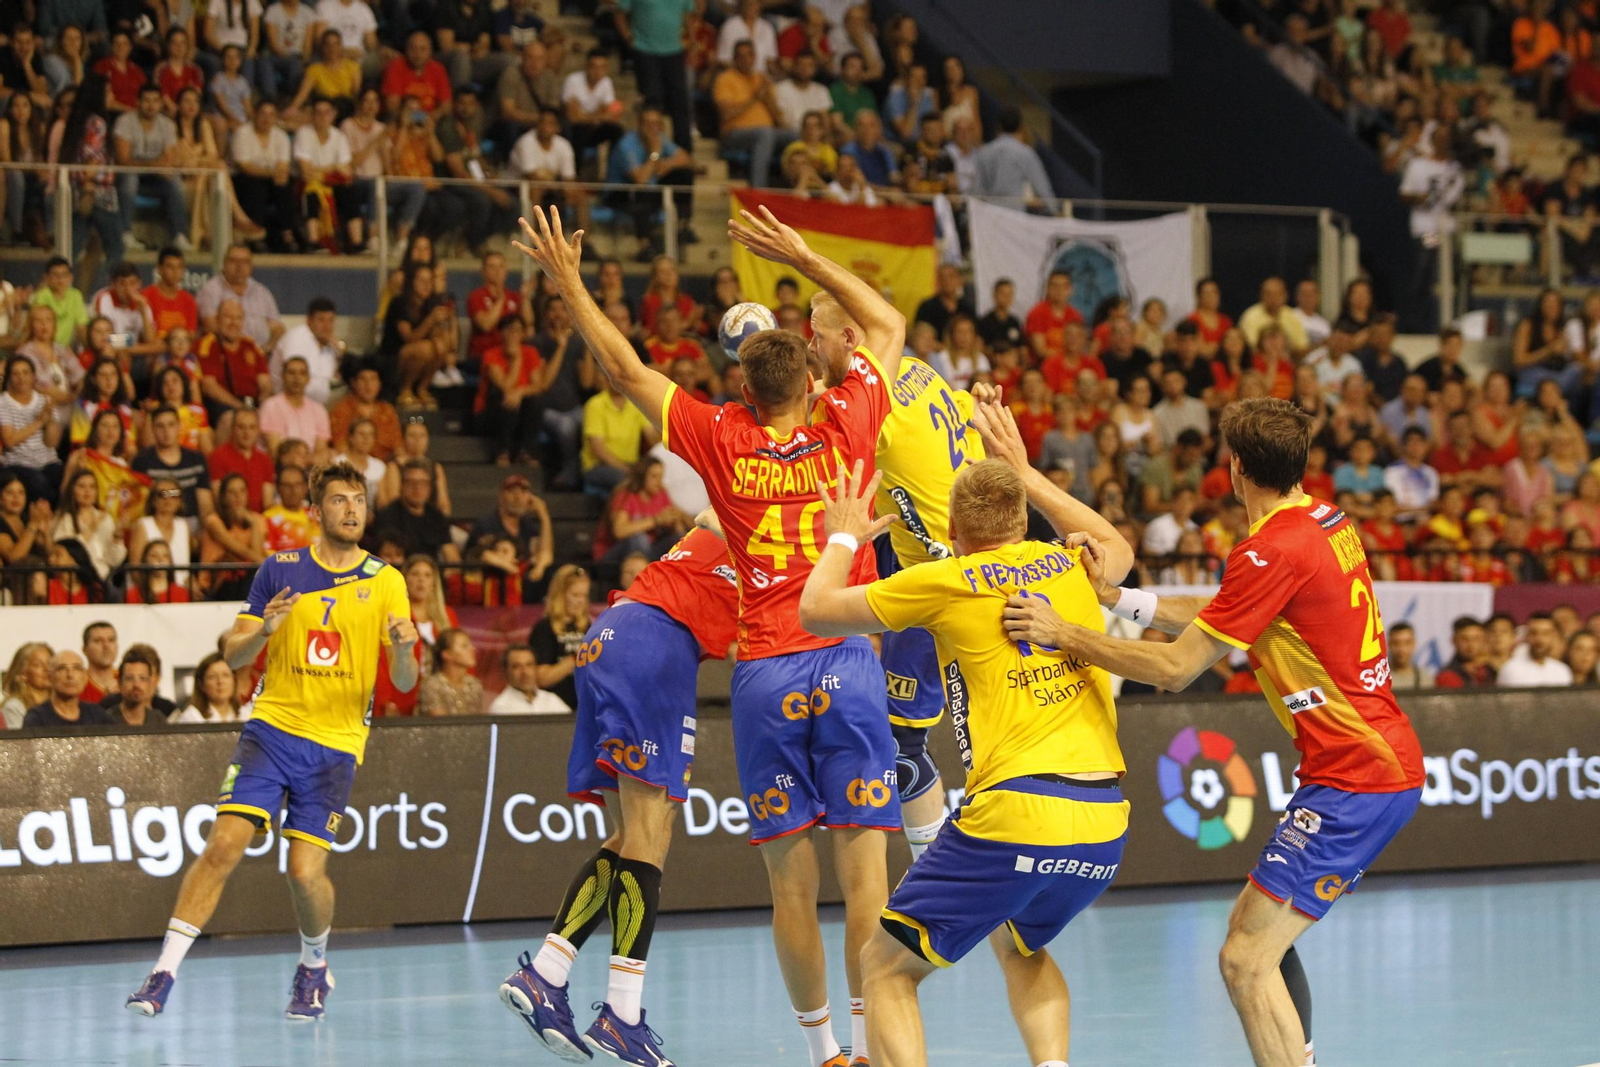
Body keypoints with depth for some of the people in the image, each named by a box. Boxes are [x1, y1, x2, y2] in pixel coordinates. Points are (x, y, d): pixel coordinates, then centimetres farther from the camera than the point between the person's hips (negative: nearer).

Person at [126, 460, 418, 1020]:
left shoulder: (385, 581, 3)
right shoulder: (280, 570, 5)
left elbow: (403, 682, 1)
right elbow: (233, 655, 5)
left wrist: (404, 649, -22)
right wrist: (263, 631, -16)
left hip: (335, 743, 0)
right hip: (272, 726, 1)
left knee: (306, 870, -10)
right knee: (223, 846, -14)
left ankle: (314, 968, 19)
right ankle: (164, 972, -9)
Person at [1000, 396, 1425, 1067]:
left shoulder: (1274, 551, -17)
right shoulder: (1329, 522, 11)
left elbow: (1176, 668, -16)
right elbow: (1218, 614, 19)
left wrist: (1063, 634, -11)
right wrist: (1116, 599, 13)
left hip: (1354, 779, -10)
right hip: (1389, 764, 10)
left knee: (1245, 961, -12)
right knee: (1253, 925, 21)